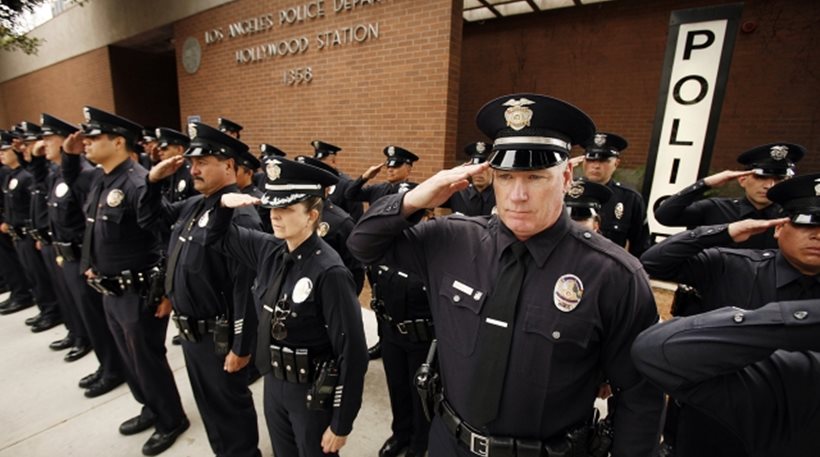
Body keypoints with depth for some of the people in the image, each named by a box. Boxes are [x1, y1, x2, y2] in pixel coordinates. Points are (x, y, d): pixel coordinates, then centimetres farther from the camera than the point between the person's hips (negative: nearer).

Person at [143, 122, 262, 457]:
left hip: (217, 337, -9)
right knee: (207, 403, 26)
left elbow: (246, 290, -26)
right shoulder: (194, 205, 4)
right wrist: (153, 181, 4)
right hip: (189, 330, 9)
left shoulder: (239, 216, -25)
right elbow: (155, 215, 23)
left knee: (229, 406, 13)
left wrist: (241, 348, -21)